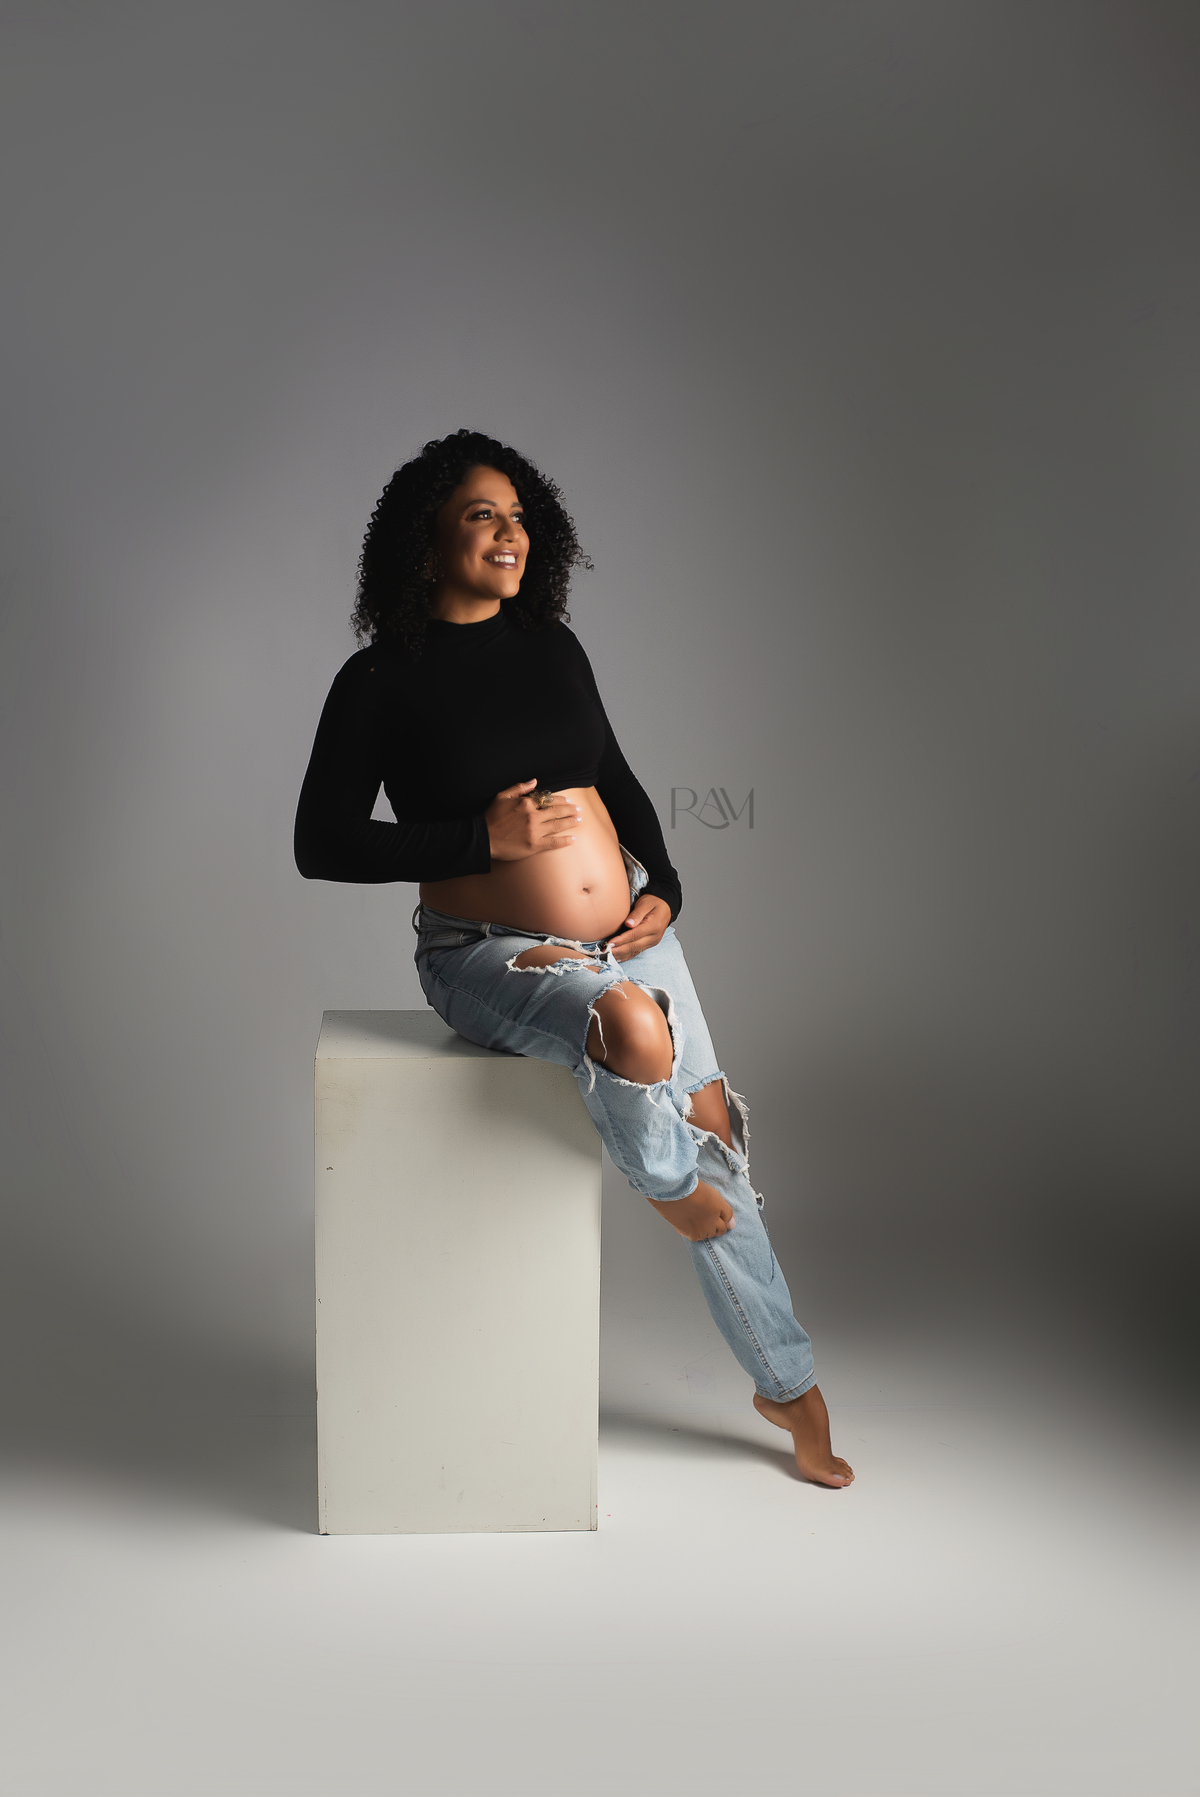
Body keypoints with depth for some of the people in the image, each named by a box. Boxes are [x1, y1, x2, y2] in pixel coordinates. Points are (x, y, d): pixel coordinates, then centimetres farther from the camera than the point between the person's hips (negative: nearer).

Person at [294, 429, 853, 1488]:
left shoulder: (552, 648, 8)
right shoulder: (382, 680, -7)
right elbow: (321, 843, -10)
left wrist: (662, 888, 1)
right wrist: (484, 839, -19)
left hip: (627, 930, 6)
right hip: (488, 954, -5)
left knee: (712, 1137, 5)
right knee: (630, 1022, -36)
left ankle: (789, 1384, 22)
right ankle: (665, 1187, -3)